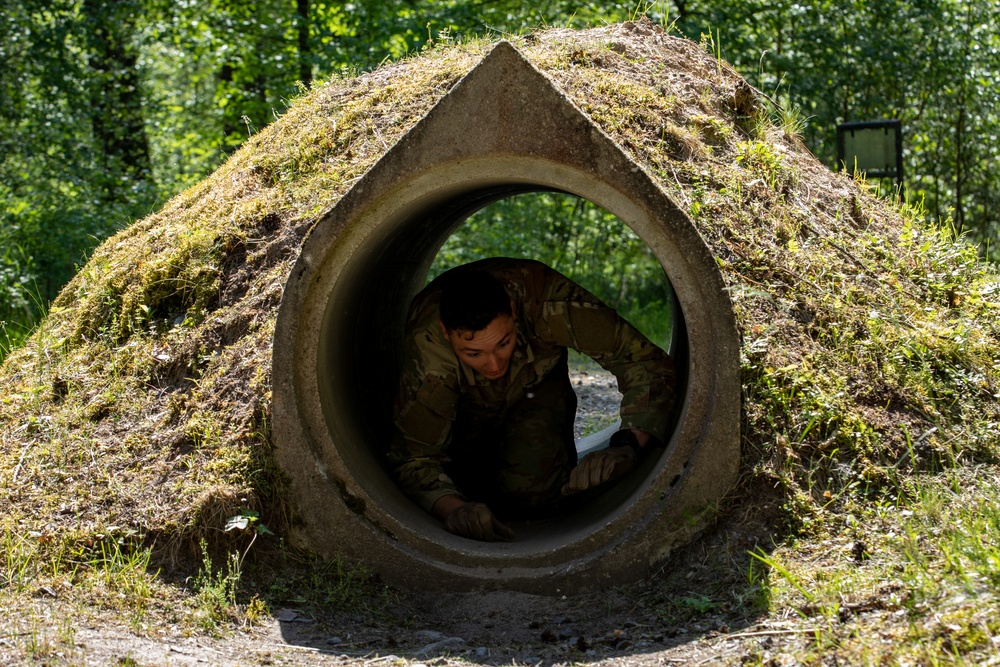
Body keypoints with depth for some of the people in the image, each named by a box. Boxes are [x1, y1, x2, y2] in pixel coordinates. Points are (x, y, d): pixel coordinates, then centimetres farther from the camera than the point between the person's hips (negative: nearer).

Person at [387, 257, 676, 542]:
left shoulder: (547, 301, -40)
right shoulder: (427, 346, -40)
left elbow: (648, 365, -35)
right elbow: (414, 460, -35)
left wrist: (627, 447, -51)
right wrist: (454, 510, -56)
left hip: (534, 386, -1)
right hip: (467, 403, 1)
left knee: (534, 485, -27)